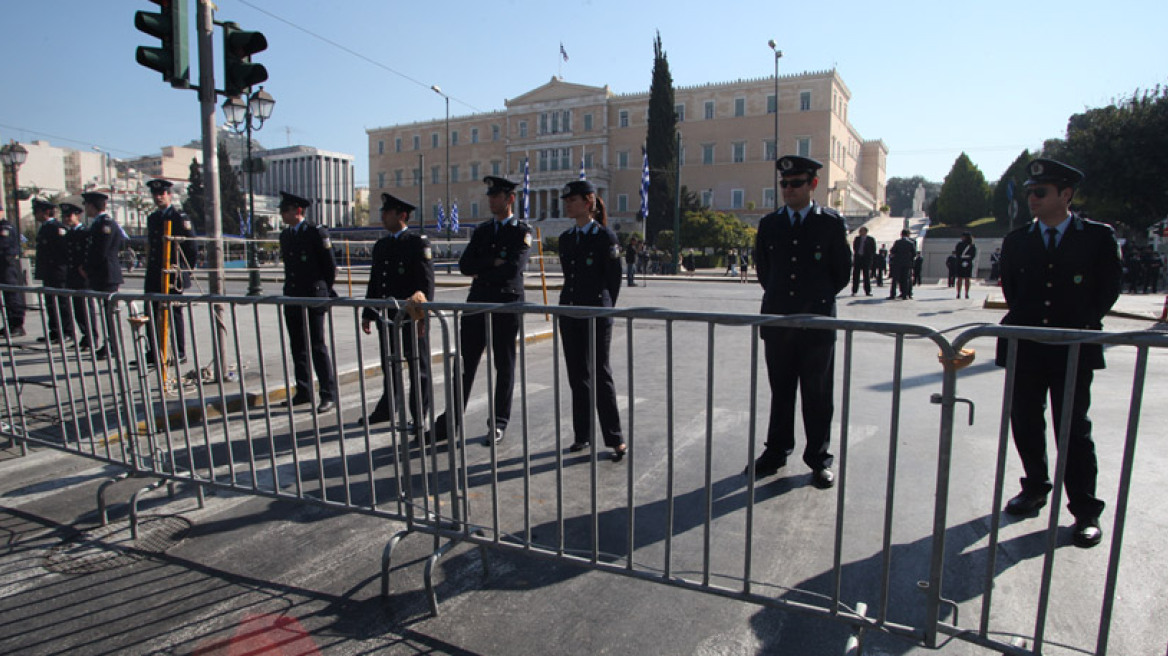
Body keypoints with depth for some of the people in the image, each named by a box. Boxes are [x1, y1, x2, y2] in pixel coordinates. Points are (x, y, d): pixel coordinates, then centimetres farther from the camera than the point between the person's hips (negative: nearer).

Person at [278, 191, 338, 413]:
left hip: (313, 299, -7)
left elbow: (330, 266, -5)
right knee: (298, 348, 11)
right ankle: (304, 392, 21)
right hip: (292, 299, 7)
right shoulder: (285, 235, 14)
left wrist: (324, 291, 2)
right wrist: (290, 291, 16)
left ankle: (328, 395, 2)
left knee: (317, 347, -5)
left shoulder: (316, 232, -8)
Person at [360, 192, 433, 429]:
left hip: (412, 315, -7)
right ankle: (387, 409, 32)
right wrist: (368, 313, 15)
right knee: (389, 365, 17)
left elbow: (426, 281, -14)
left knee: (418, 366, 3)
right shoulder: (381, 245, 14)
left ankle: (419, 417, 14)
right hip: (386, 314, 7)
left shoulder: (419, 243, -7)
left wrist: (423, 313, -21)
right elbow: (374, 282, 17)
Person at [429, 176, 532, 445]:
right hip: (477, 302, 4)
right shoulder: (481, 230, 14)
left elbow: (513, 268, -16)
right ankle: (450, 421, 11)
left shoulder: (522, 231, -2)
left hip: (507, 304, -4)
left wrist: (480, 272, -6)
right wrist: (493, 264, -11)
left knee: (504, 366, 6)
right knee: (465, 364, 4)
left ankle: (499, 423, 17)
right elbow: (464, 265, 3)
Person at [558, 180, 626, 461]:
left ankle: (615, 439, 7)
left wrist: (604, 309, 2)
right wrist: (570, 301, 14)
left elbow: (614, 278, -4)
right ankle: (583, 435, 20)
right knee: (578, 375, 10)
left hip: (596, 312, -6)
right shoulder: (566, 238, 11)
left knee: (600, 374, -3)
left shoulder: (605, 236, -7)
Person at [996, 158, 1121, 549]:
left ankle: (1085, 511, 13)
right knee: (1025, 424, 10)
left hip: (1074, 350, -3)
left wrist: (1081, 326, 1)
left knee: (1073, 429, 1)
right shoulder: (1016, 241, 7)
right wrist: (1027, 324, 8)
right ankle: (1035, 488, 29)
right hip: (1025, 348, 3)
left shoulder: (1098, 237, 0)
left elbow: (1108, 289, 4)